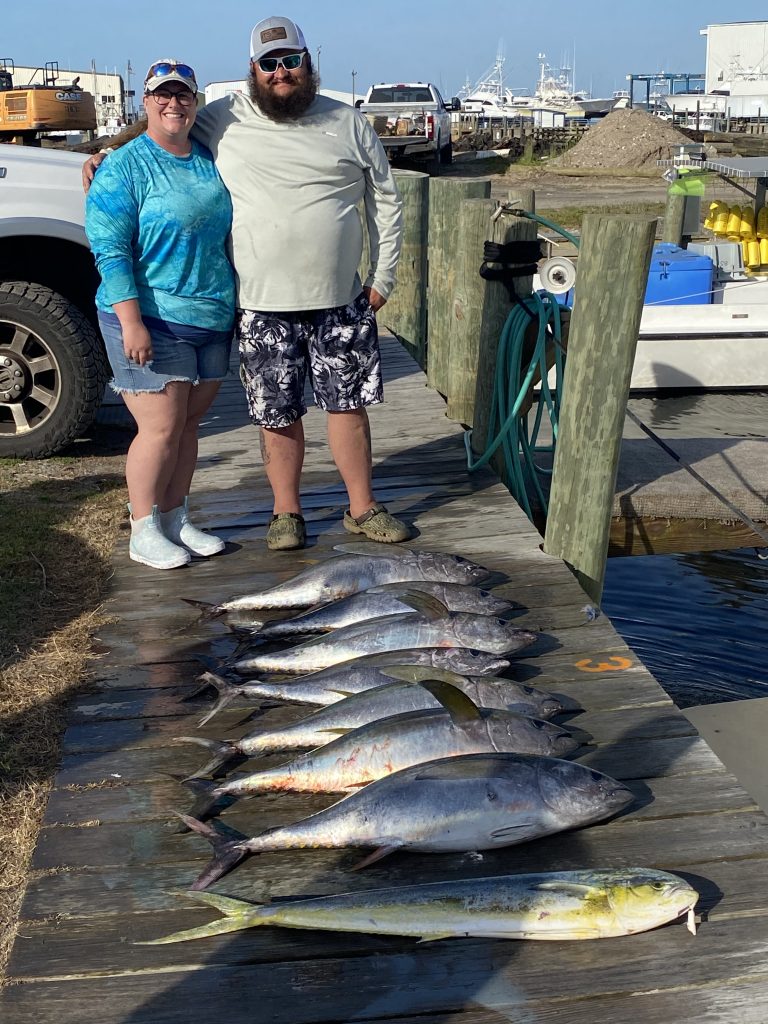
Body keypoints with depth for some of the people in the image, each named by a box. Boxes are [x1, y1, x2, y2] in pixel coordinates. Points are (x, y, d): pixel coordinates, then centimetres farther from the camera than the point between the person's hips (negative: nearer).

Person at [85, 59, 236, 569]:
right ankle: (144, 533, 10)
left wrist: (238, 306, 18)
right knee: (161, 430, -4)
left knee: (189, 424, 12)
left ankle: (175, 521, 24)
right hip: (153, 322, -6)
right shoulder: (125, 167, -7)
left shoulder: (210, 159, 12)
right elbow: (110, 251, -13)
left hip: (213, 319, 6)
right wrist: (131, 322, -21)